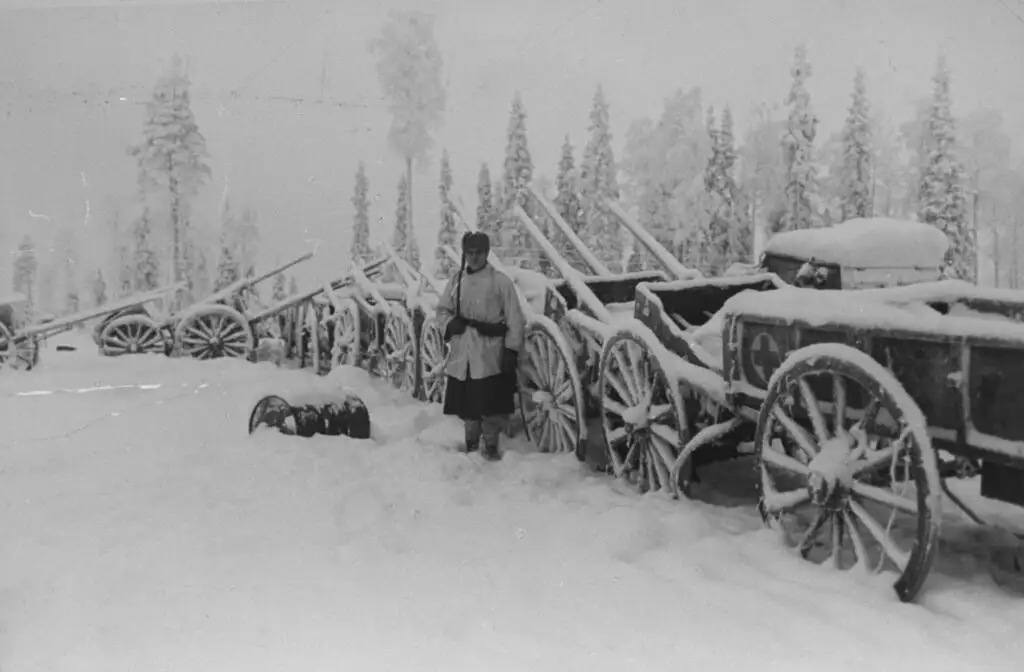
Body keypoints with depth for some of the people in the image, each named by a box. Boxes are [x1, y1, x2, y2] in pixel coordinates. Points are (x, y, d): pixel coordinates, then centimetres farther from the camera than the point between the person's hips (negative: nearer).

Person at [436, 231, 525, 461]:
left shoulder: (500, 281, -2)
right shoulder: (456, 282, 11)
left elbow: (515, 320, -4)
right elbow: (442, 311, 19)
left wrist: (512, 351, -10)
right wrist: (451, 323, -3)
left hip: (492, 356, -4)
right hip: (462, 356, 4)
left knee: (492, 404, -4)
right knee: (466, 403, 10)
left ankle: (491, 444, 14)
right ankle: (471, 442, 29)